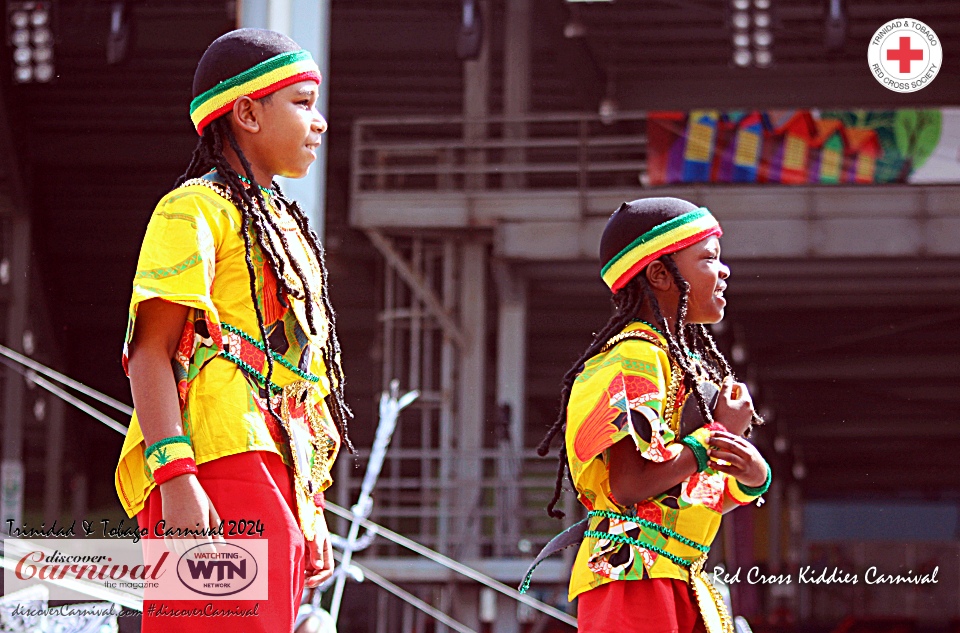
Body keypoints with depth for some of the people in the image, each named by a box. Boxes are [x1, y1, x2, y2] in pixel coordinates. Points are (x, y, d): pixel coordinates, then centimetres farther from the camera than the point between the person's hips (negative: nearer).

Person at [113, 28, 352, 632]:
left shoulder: (283, 224, 28)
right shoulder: (197, 209, -1)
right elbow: (150, 353, -10)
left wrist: (311, 514, 24)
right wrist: (174, 478, -22)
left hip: (278, 481, 9)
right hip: (223, 467, -9)